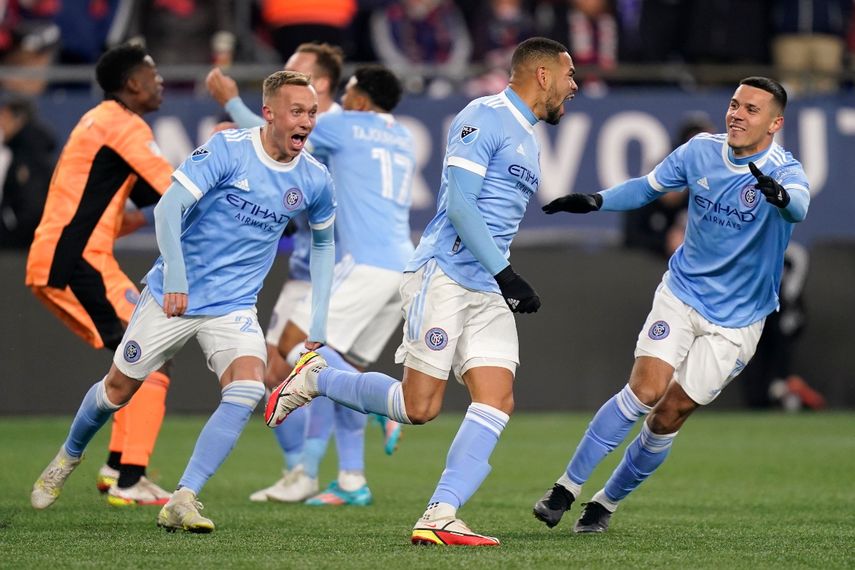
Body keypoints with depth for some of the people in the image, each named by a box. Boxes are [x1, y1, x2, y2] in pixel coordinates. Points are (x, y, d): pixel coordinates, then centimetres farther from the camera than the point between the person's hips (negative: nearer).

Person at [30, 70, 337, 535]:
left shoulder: (314, 180, -2)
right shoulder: (228, 149, -16)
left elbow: (323, 240, 16)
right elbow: (167, 208, -21)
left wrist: (319, 322, 11)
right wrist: (174, 274, -33)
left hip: (234, 306, 2)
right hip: (174, 296, -2)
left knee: (248, 387, -25)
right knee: (120, 387, 9)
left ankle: (182, 502, -23)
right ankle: (67, 458, 41)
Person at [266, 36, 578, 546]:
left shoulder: (528, 139, 22)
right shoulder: (486, 117, -7)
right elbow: (459, 203, -16)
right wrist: (505, 273, -19)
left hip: (489, 292, 9)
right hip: (444, 276, -9)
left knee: (497, 402, -9)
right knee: (418, 406, -9)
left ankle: (439, 518, -14)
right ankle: (315, 376, 13)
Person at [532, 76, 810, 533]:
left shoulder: (784, 172, -18)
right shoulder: (701, 151, -5)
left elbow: (799, 206, -42)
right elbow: (648, 187, 12)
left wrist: (781, 196, -66)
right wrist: (596, 201, -3)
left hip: (736, 320, -2)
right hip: (681, 293, 2)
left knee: (670, 415, -2)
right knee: (645, 390, -17)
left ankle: (607, 502, 19)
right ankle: (567, 487, -7)